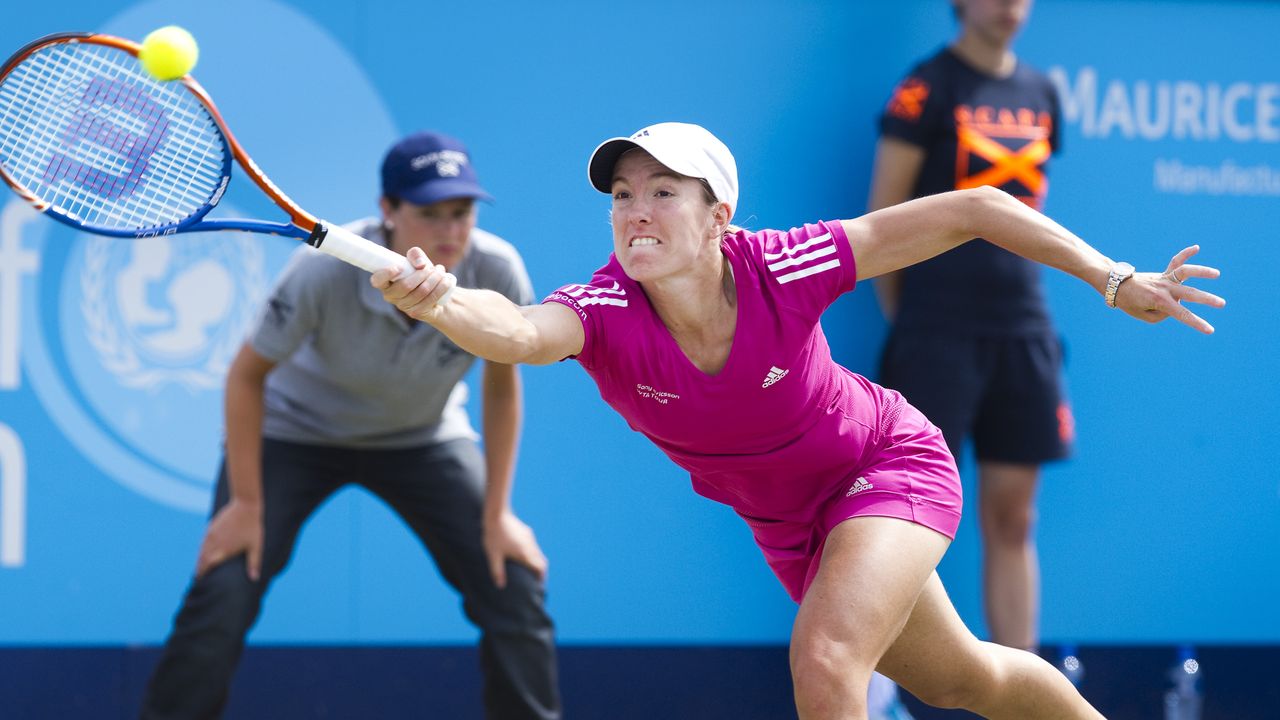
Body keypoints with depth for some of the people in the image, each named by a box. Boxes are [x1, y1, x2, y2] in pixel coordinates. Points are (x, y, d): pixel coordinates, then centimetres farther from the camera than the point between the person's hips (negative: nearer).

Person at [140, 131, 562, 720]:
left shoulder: (497, 274, -28)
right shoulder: (324, 273, -35)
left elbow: (501, 386, -8)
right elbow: (247, 375, -19)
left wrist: (496, 515, -6)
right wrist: (246, 504, -15)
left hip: (424, 439, 3)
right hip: (297, 431, -3)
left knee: (514, 589, -7)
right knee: (222, 594, -16)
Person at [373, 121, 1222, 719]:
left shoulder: (784, 269, -33)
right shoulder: (604, 312, -30)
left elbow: (970, 210, -24)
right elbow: (516, 331, -55)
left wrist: (1116, 281, -23)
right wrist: (438, 301, -77)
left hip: (890, 465, -4)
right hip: (789, 523, 4)